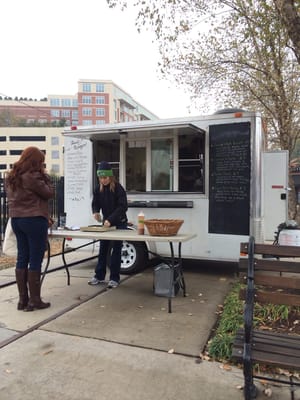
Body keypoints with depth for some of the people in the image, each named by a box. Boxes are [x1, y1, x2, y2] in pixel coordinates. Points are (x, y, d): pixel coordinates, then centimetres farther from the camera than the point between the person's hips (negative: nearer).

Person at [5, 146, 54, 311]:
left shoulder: (11, 176, 10)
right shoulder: (33, 177, -16)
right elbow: (49, 193, -8)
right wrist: (44, 176, -2)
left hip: (16, 220, 8)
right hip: (34, 220, -8)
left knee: (22, 259, 12)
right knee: (35, 261, 0)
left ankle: (22, 299, 19)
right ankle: (34, 300, 7)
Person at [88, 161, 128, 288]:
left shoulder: (118, 188, -16)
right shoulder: (98, 189, -1)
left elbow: (123, 206, -22)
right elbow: (95, 203, 8)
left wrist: (110, 219, -31)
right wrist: (96, 212, -15)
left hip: (119, 223, -5)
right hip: (106, 223, 5)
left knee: (116, 250, 1)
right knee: (103, 249, 9)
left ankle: (114, 278, 9)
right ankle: (99, 276, 19)